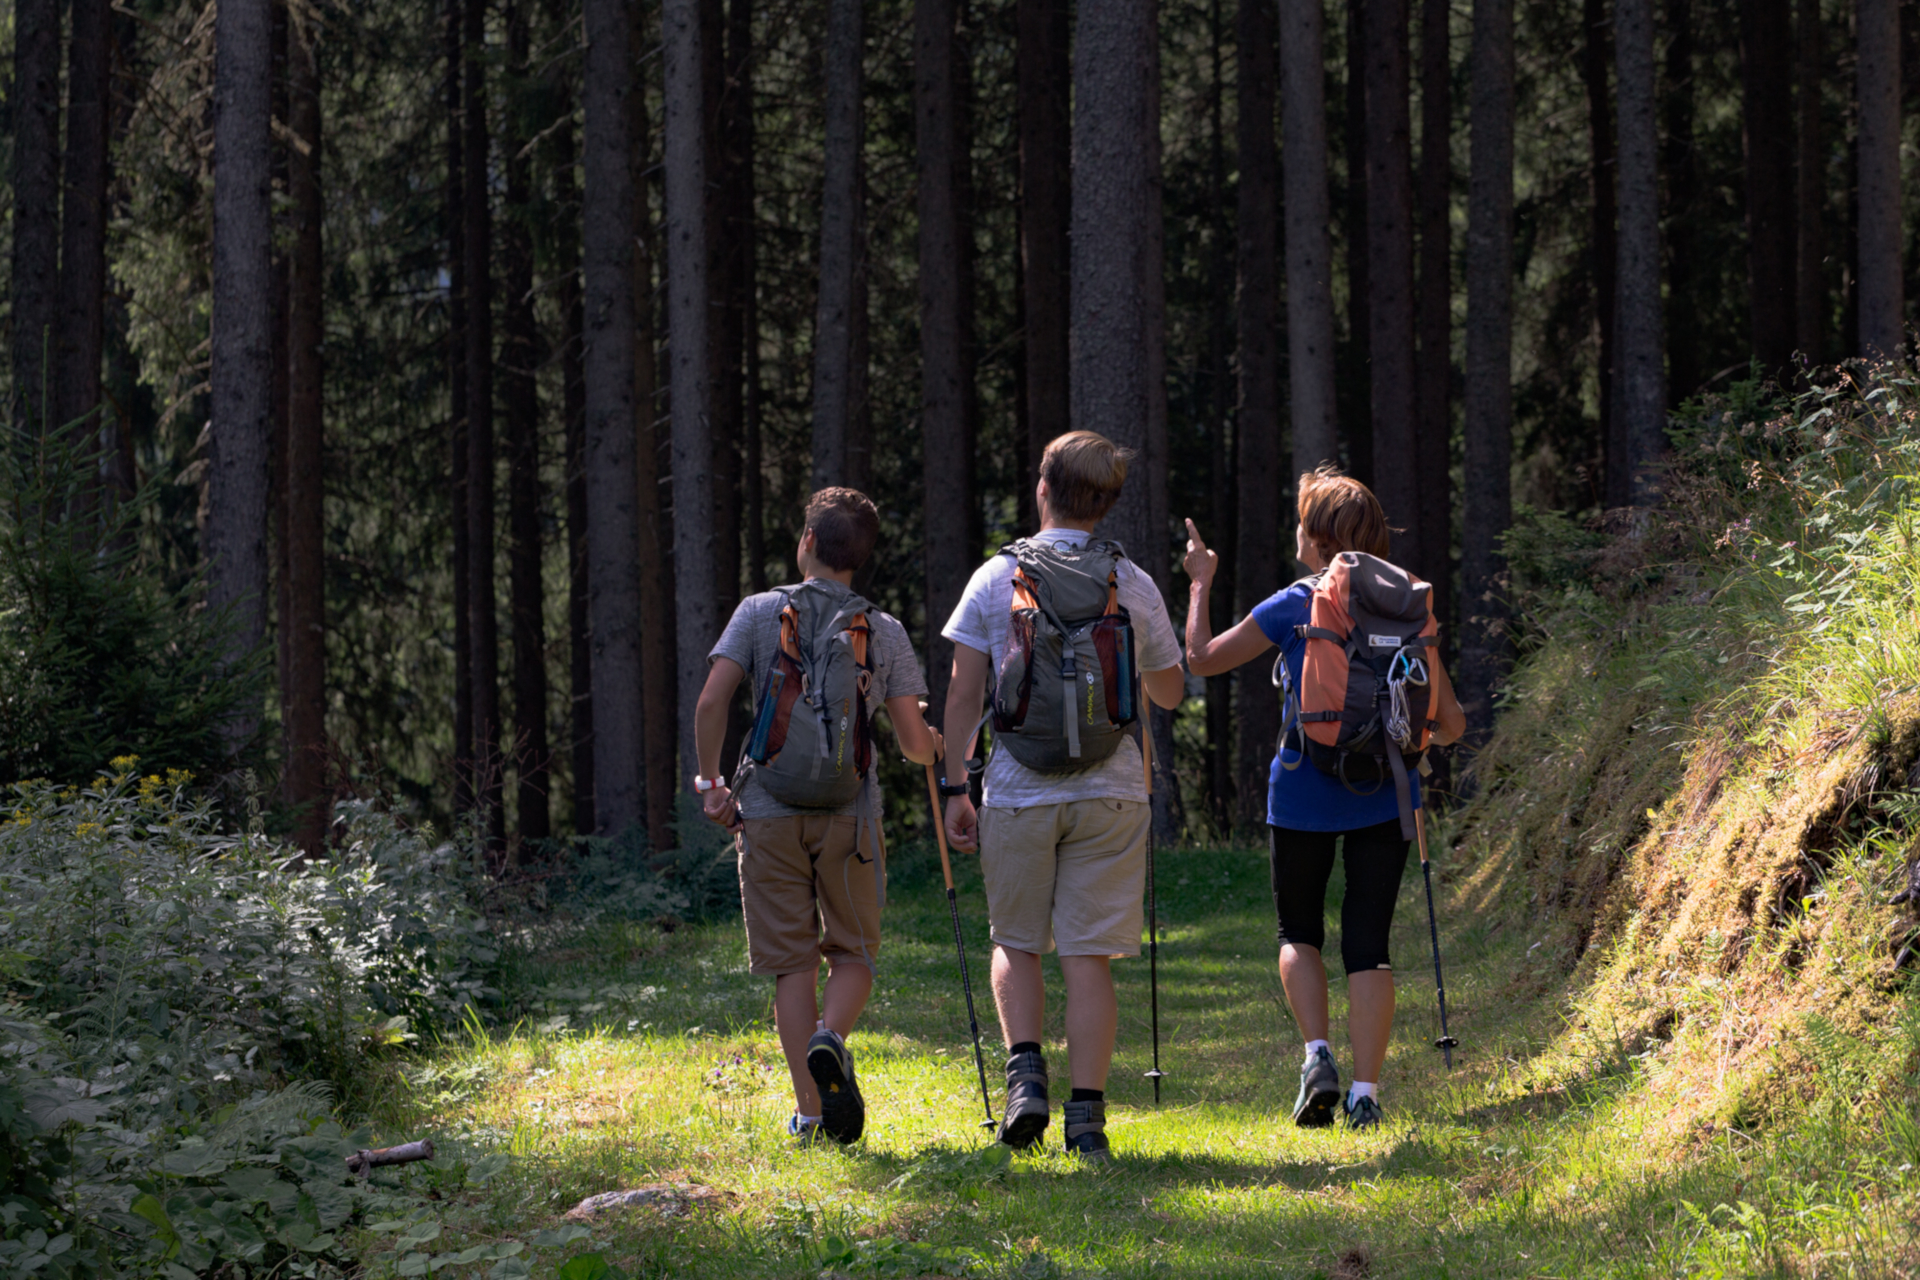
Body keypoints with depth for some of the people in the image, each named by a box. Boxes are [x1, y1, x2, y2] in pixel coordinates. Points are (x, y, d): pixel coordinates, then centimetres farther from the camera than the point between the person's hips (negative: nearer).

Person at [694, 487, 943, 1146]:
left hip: (770, 811, 0)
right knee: (853, 953, 15)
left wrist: (711, 781, 4)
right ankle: (830, 1040, -16)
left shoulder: (760, 613, 2)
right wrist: (937, 746, 27)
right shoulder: (885, 632, 5)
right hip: (848, 812, 0)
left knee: (792, 962, 5)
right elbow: (916, 744, 4)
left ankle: (810, 1110, 0)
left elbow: (711, 703, -9)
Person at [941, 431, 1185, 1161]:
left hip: (1018, 792, 0)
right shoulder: (1134, 587, 2)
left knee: (1017, 943, 16)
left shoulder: (996, 579, -1)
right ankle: (1087, 1115, -2)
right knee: (1090, 956, 2)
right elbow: (1170, 693, 14)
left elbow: (964, 693, -2)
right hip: (1108, 794, 0)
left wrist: (954, 787, 4)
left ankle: (1025, 1069, -5)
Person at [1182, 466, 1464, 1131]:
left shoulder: (1291, 608, -7)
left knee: (1299, 932, 17)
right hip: (1383, 796, 2)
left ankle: (1318, 1054, -4)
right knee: (1368, 941, 6)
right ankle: (1364, 1093, -1)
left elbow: (1202, 658, 5)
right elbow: (1449, 722, 3)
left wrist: (1200, 585, 16)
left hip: (1305, 794, -2)